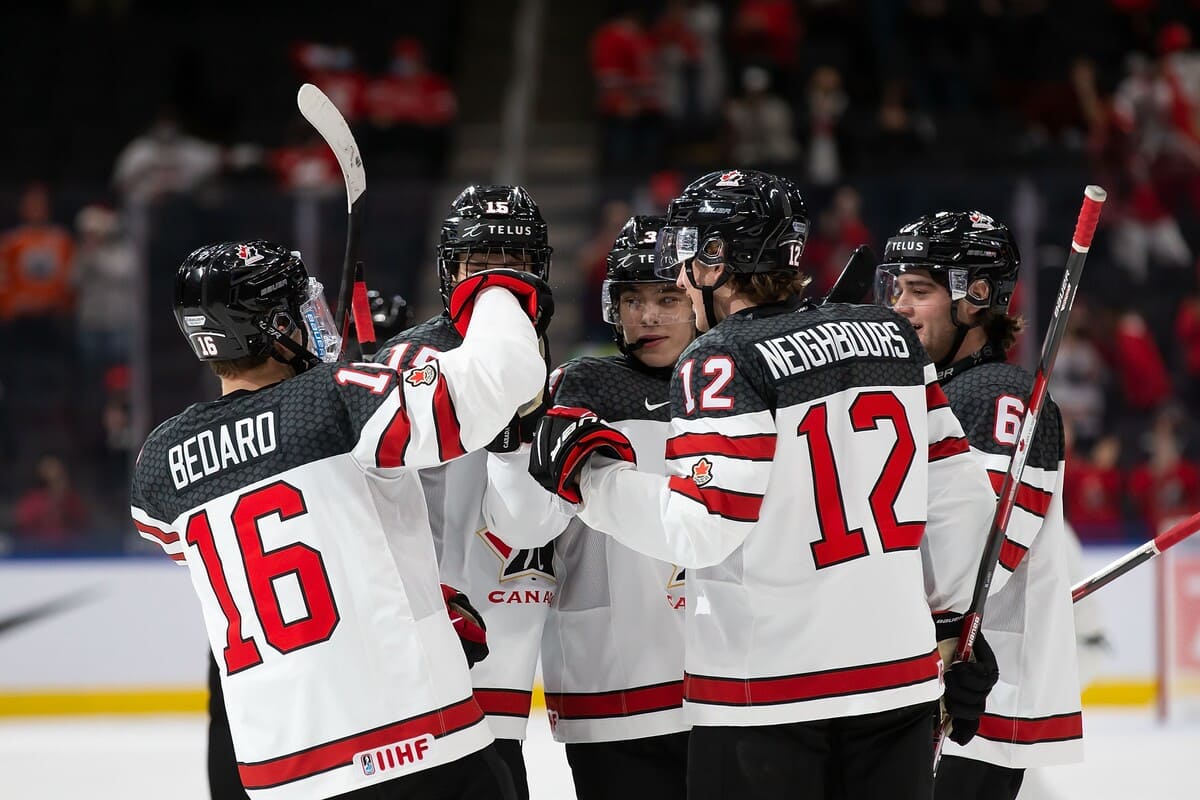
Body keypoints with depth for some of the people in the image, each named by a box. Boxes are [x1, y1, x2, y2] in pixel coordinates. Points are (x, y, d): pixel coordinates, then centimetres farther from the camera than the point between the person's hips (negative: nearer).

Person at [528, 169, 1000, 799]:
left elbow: (701, 532, -18)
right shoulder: (892, 338, 8)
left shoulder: (724, 363, -11)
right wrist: (958, 619, 21)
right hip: (899, 672, 6)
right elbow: (957, 493, 11)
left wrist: (585, 470, -6)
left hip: (766, 691, -6)